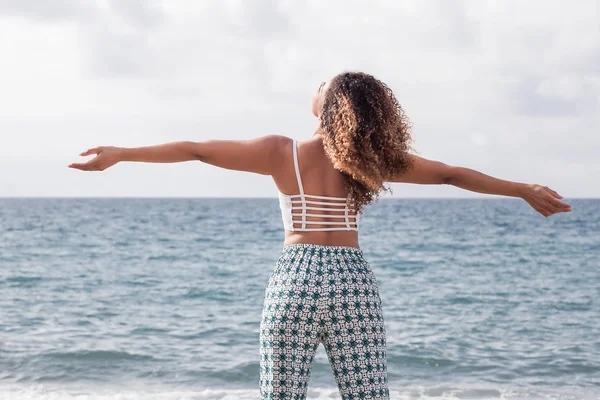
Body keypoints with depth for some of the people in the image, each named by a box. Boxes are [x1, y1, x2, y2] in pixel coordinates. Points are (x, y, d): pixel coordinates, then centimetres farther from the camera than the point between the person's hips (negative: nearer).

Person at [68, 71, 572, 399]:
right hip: (355, 282, 1)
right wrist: (526, 190, 20)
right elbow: (452, 174, 10)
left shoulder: (281, 151, -1)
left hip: (295, 280, -1)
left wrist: (120, 154, 12)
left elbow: (195, 150, 3)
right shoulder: (374, 158, 3)